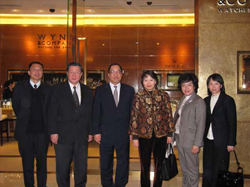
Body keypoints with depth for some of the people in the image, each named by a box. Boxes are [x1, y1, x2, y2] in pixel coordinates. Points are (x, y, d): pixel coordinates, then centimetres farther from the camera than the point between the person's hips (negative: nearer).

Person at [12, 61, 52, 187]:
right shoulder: (20, 87, 3)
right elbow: (16, 107, 9)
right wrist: (23, 120, 10)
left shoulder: (48, 89, 5)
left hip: (42, 131, 0)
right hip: (25, 131, 0)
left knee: (42, 163, 8)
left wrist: (44, 122, 6)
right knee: (27, 164, 9)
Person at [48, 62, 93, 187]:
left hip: (82, 136, 3)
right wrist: (53, 132, -9)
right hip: (63, 135, -2)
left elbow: (90, 113, 11)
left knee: (81, 168, 9)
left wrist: (90, 132, 6)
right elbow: (52, 112, -2)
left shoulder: (87, 91, 11)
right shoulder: (57, 89, 2)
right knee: (62, 168, 5)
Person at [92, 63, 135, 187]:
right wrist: (96, 131, -4)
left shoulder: (129, 90, 5)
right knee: (106, 163, 11)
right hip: (105, 133, 0)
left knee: (123, 162, 9)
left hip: (123, 133, 0)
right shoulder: (100, 90, 3)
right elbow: (96, 112, 1)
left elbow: (133, 112, 4)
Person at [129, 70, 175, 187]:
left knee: (159, 166, 12)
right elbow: (134, 117, 0)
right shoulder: (138, 96, 0)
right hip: (144, 135, -1)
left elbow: (169, 115, 5)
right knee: (144, 167, 10)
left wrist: (170, 134, 2)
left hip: (161, 135, 1)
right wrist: (134, 136, -3)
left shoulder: (164, 95, 3)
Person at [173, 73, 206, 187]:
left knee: (192, 169, 6)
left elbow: (200, 124, -15)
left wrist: (196, 144, -16)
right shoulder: (183, 99, 11)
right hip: (179, 138, 7)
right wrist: (173, 134, 8)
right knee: (184, 168, 18)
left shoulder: (199, 101, -12)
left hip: (190, 141, -7)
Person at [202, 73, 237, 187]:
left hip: (221, 141, -5)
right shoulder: (206, 101, 10)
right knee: (207, 170, 10)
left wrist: (231, 143, -9)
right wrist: (202, 138, 6)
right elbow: (204, 121, 12)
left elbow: (232, 123, -6)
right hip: (208, 140, 5)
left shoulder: (228, 100, -4)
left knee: (219, 170, 2)